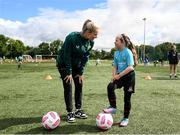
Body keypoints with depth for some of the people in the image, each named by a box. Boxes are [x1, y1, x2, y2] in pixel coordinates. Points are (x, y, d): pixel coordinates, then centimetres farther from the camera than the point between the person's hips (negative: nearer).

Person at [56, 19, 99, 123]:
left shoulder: (91, 42, -13)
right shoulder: (72, 37, -30)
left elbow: (85, 57, -5)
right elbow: (67, 56, -24)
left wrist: (81, 72, -7)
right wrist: (69, 72, -20)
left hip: (77, 64, 6)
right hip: (64, 63, -5)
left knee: (79, 85, 3)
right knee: (68, 86, -7)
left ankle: (78, 110, 15)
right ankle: (70, 113, 3)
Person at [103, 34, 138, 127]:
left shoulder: (128, 52, -15)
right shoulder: (116, 53, 6)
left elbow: (130, 67, -22)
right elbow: (115, 67, 10)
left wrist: (119, 75, -25)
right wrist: (114, 76, -7)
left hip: (129, 76, -5)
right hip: (120, 76, 5)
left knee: (127, 97, 3)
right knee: (110, 86, -23)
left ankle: (125, 118, 19)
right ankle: (113, 107, -8)